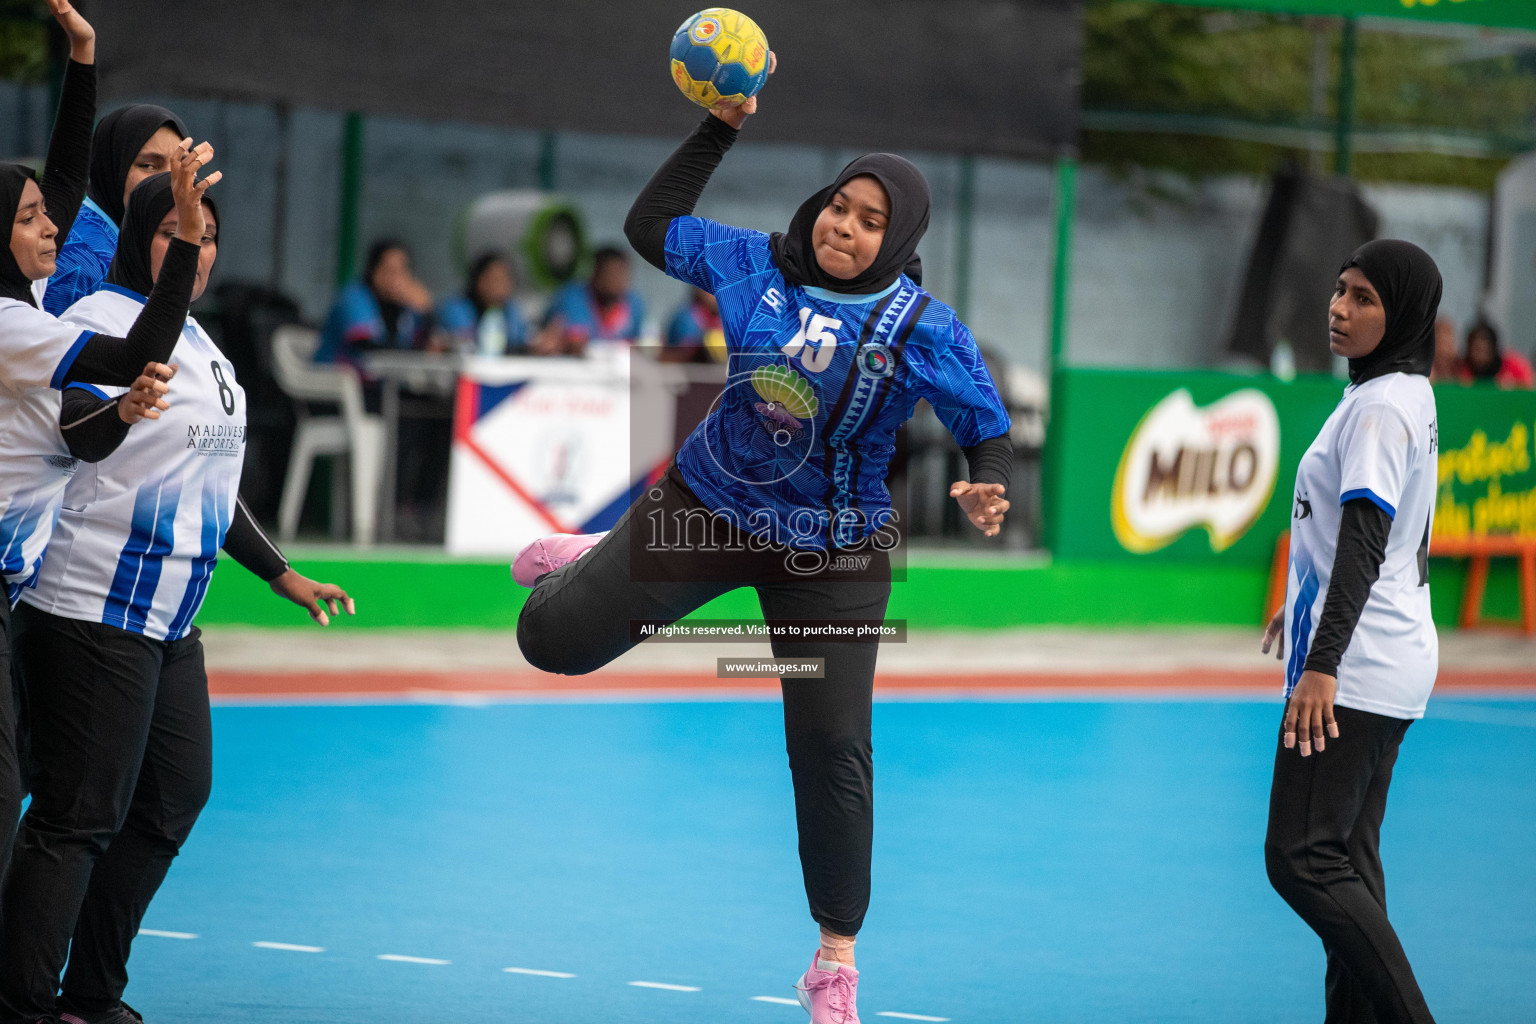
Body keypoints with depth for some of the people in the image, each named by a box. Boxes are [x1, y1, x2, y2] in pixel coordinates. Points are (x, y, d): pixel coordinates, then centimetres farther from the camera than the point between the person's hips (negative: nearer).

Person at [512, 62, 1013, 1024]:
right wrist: (720, 129, -1)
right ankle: (596, 565, 39)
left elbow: (990, 430, -13)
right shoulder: (759, 264, -8)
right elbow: (652, 225, 5)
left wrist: (990, 491, -36)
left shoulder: (925, 329, -16)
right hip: (709, 505, 3)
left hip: (831, 552, -2)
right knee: (554, 639, -1)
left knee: (832, 747, -4)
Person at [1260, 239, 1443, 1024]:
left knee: (1302, 858, -13)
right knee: (1348, 858, 11)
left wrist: (1323, 663, -30)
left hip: (1351, 668, -10)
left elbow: (1365, 540, -24)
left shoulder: (1382, 407, -16)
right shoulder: (1407, 398, 14)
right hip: (1388, 664, 10)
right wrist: (1304, 606, 39)